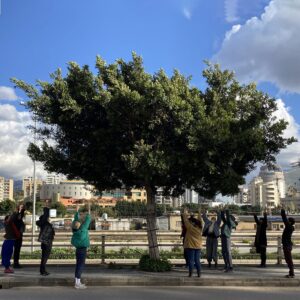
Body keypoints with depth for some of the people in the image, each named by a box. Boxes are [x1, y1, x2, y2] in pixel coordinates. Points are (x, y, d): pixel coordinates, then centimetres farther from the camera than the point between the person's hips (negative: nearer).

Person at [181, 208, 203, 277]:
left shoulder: (190, 227, -11)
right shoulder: (199, 228, 3)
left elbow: (185, 220, -4)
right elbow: (199, 221, 18)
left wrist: (185, 213, 8)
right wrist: (199, 213, 28)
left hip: (190, 246, -5)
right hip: (198, 246, 5)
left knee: (191, 260, -2)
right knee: (197, 260, 8)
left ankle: (190, 274, -1)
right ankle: (199, 273, 7)